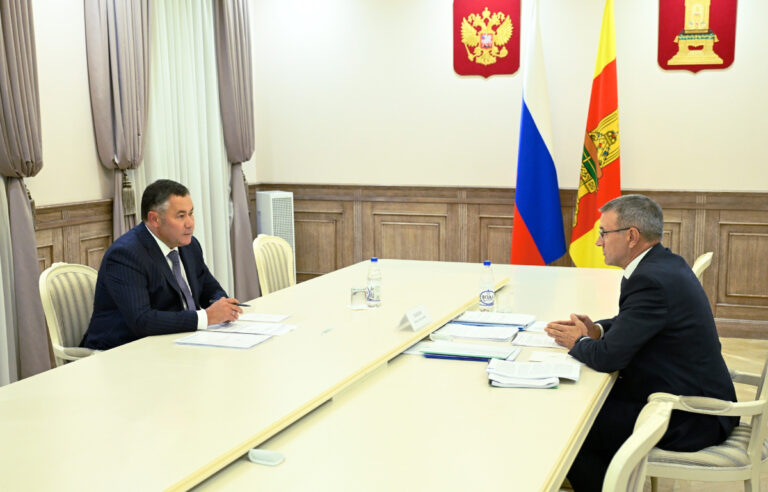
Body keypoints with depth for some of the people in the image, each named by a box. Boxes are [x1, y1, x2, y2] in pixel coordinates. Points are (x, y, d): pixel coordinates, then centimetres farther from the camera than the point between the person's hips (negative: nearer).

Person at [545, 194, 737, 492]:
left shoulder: (651, 280, -25)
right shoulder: (665, 264, 6)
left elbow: (608, 357, -24)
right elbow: (639, 320, 22)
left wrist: (577, 342, -3)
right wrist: (596, 330, 5)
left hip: (690, 420, -10)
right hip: (698, 395, 10)